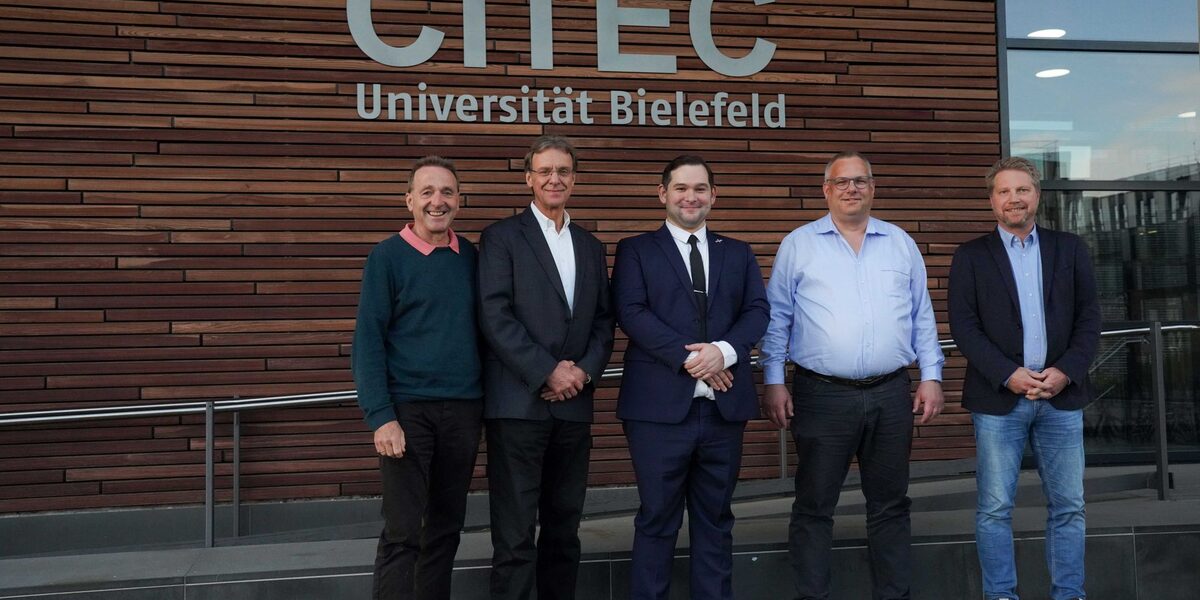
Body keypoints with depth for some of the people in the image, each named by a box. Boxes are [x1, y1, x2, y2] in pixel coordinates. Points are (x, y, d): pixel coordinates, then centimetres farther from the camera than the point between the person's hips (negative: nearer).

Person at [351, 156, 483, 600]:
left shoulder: (471, 256, 8)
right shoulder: (387, 256, -5)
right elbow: (368, 342, -8)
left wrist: (486, 402, 7)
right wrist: (381, 416, -15)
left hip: (464, 409, 4)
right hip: (409, 409, -4)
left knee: (446, 527, 12)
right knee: (402, 532, -3)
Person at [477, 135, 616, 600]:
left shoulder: (590, 246, 17)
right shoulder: (501, 237, 1)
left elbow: (603, 320, 13)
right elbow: (495, 317, -9)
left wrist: (584, 371, -4)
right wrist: (548, 372, -14)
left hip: (574, 404, 5)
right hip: (518, 402, -5)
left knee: (564, 526, 12)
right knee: (514, 532, -2)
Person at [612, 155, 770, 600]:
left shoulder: (738, 253, 16)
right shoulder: (635, 250, 6)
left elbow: (758, 310, 5)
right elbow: (631, 313, -7)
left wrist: (724, 350, -14)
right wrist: (688, 357, -16)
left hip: (724, 405, 4)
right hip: (660, 406, -3)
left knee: (716, 519, 12)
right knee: (657, 521, 3)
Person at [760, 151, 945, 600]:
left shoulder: (901, 244, 11)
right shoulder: (798, 245, 3)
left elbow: (922, 317, 12)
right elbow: (777, 319, 2)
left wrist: (932, 377, 6)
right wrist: (773, 382, -3)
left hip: (891, 395, 3)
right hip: (822, 395, -2)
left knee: (890, 505, 12)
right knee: (814, 507, 5)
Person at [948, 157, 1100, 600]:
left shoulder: (1069, 249, 10)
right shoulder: (971, 256, 4)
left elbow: (1089, 317, 6)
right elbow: (963, 326, -4)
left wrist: (1066, 371, -8)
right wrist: (1008, 375, -14)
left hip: (1061, 395, 2)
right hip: (998, 398, -2)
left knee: (1068, 506, 6)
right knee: (994, 508, 2)